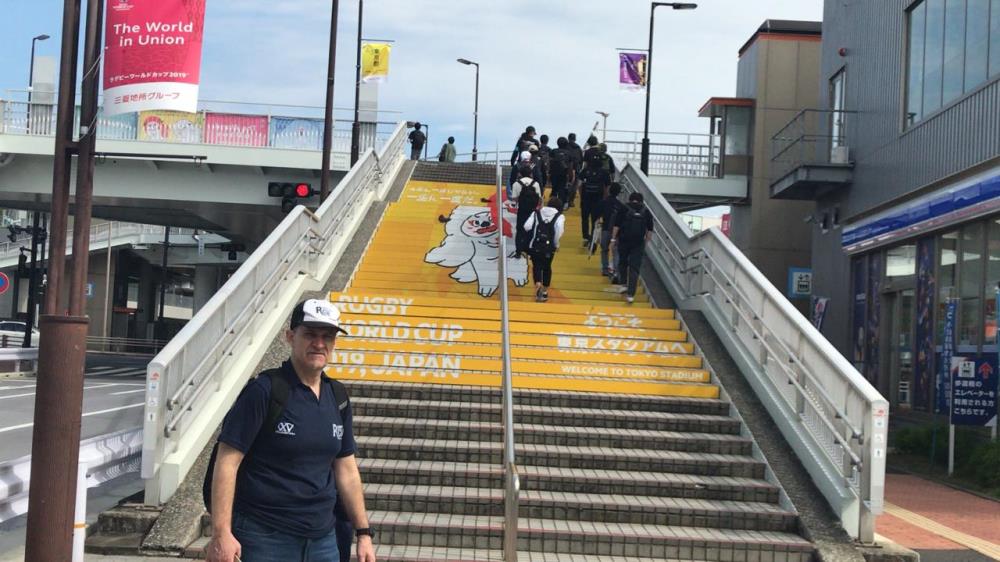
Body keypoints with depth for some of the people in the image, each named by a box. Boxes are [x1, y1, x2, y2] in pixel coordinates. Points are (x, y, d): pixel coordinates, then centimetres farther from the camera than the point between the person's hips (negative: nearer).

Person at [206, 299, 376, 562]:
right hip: (266, 540, -5)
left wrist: (364, 532, 11)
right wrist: (221, 533, -20)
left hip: (323, 539, 6)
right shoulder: (265, 390, -11)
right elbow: (227, 461, -14)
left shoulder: (337, 396, 7)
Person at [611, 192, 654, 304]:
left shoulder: (624, 210, -1)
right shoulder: (646, 212, 4)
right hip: (638, 244, 1)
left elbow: (616, 226, -5)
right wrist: (646, 242, 17)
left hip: (623, 241, -1)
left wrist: (613, 239, 3)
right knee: (634, 269, 1)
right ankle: (630, 294, -3)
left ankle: (623, 284, 29)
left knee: (622, 263, 22)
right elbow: (650, 230, 6)